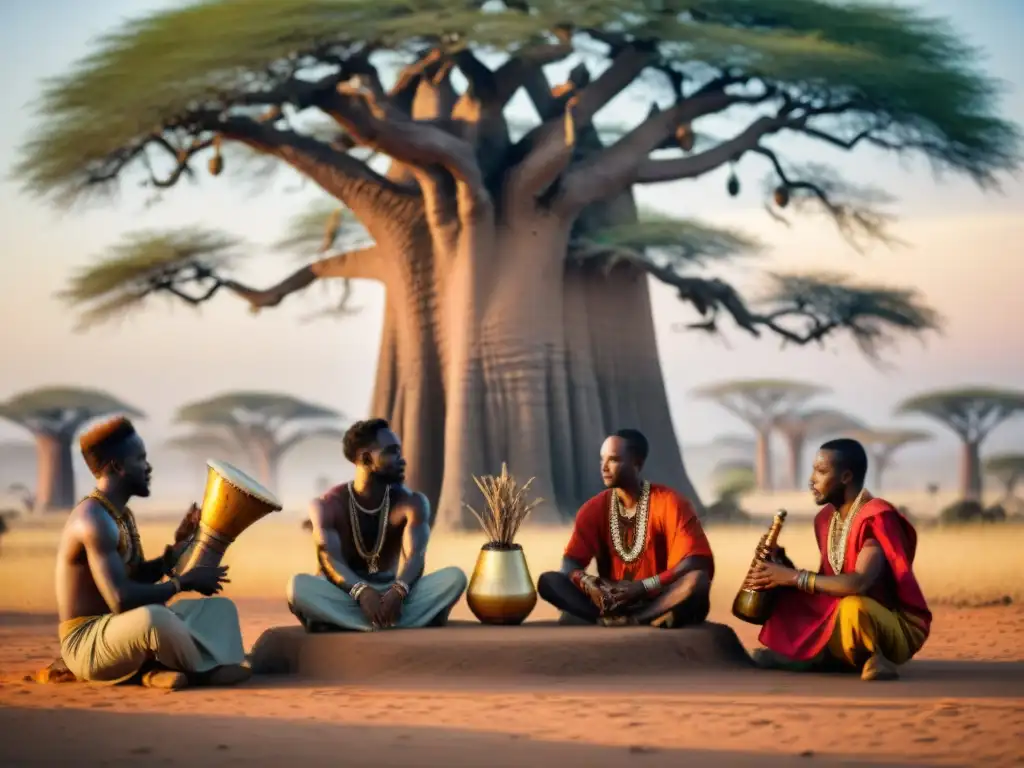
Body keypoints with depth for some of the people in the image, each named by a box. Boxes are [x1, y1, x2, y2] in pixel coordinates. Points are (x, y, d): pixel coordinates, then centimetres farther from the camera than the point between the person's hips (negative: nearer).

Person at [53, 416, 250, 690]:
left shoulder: (122, 514, 12)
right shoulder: (94, 521, -20)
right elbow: (122, 600, -27)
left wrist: (178, 548, 3)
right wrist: (184, 581, -16)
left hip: (119, 633, 10)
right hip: (86, 644, -10)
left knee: (220, 608, 13)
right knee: (152, 617, -41)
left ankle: (158, 668, -15)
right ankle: (208, 671, -12)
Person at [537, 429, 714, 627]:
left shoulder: (669, 503, -8)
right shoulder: (594, 509, 5)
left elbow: (696, 565, -16)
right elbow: (570, 565, 1)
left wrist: (643, 587, -27)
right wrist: (587, 582, -24)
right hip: (613, 602, 4)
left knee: (697, 581, -34)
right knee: (548, 581, -18)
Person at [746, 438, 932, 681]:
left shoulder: (877, 518, -20)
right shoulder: (825, 519, 6)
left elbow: (859, 583, -33)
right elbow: (827, 581, 9)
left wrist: (794, 577, -26)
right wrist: (785, 568, -8)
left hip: (898, 629, -8)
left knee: (852, 607, -39)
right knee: (783, 594, 1)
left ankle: (872, 658, -14)